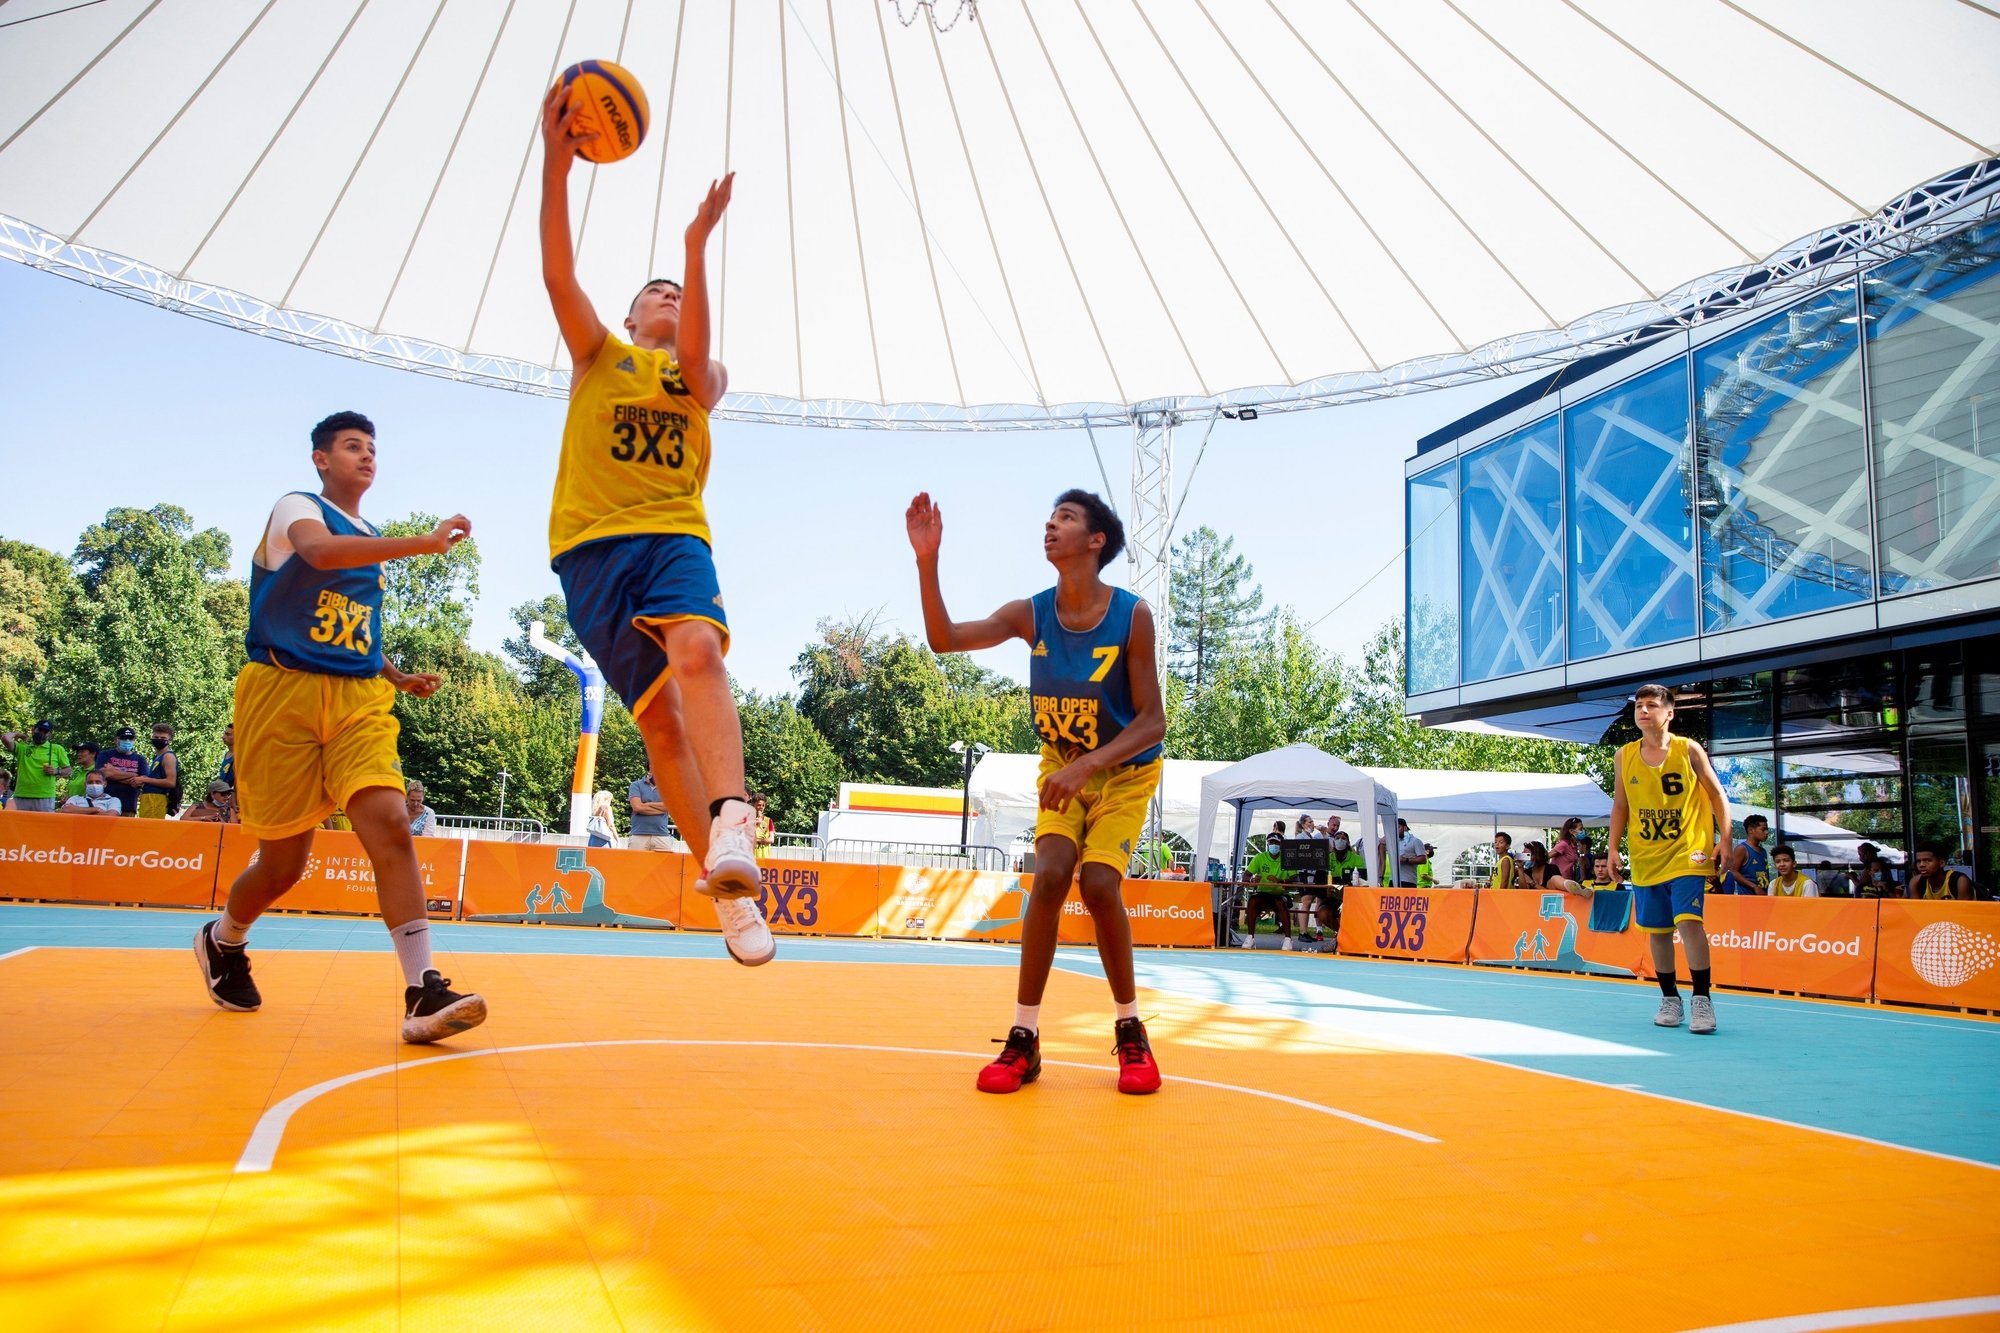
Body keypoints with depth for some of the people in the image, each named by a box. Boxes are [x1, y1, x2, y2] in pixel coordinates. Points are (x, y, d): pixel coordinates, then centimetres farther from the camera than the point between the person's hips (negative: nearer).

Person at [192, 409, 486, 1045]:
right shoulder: (297, 507, 3)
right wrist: (424, 542, -30)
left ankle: (424, 995, -25)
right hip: (285, 690, -5)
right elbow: (320, 551, -23)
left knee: (390, 825, -18)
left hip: (359, 698, 5)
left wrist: (398, 677, 16)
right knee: (284, 860, 3)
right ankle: (222, 941, 37)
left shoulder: (371, 540, 23)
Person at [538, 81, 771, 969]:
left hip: (675, 535, 0)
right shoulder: (599, 356, 19)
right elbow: (558, 274, 2)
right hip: (593, 543, 0)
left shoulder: (705, 382, 20)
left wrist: (698, 246, -16)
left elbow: (696, 354, -5)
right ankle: (731, 894, -4)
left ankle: (730, 828, -49)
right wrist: (556, 162, -10)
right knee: (658, 714, -7)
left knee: (698, 651, -32)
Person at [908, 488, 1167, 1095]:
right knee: (1049, 876, -17)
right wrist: (927, 560, -31)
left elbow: (1152, 722, -21)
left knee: (1098, 882, -20)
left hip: (1125, 771, -3)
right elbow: (945, 639, -19)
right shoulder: (1030, 614, -11)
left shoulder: (1132, 615, -21)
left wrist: (1088, 765, -34)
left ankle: (1131, 1032, 0)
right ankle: (1023, 1038, -7)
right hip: (1062, 767, 3)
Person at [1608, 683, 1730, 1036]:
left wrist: (1724, 840, -7)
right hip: (1645, 860, 4)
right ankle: (1670, 998, 20)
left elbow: (1717, 795, 0)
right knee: (1656, 930, 7)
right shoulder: (1624, 756, 4)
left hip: (1686, 854, -4)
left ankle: (1702, 999, -9)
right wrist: (1613, 844, 4)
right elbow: (1620, 804, 13)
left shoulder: (1688, 750, -4)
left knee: (1689, 921, -17)